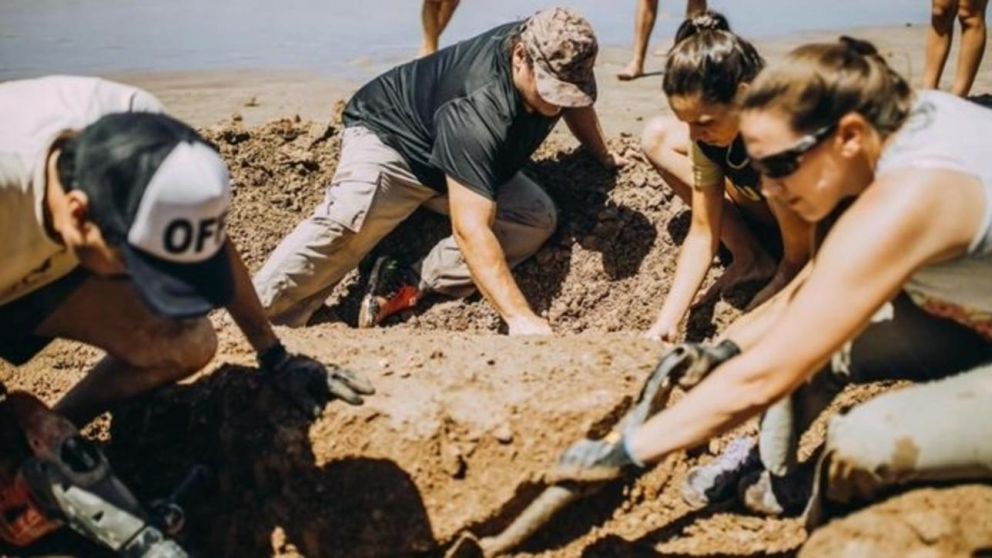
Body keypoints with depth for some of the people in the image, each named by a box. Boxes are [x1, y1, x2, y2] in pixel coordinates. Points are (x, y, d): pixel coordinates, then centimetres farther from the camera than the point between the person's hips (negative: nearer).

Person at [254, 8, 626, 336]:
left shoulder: (555, 59, -17)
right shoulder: (478, 110, -40)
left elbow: (577, 104, 11)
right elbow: (470, 229, -46)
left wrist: (604, 156, 24)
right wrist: (519, 317, -51)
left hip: (450, 158, 8)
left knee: (538, 218, -16)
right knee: (346, 224, -36)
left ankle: (407, 286, -21)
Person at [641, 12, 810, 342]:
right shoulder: (708, 133, -20)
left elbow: (799, 257, -29)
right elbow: (702, 234, -16)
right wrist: (666, 324, -23)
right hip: (774, 214, 7)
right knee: (657, 137, -7)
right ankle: (750, 259, -4)